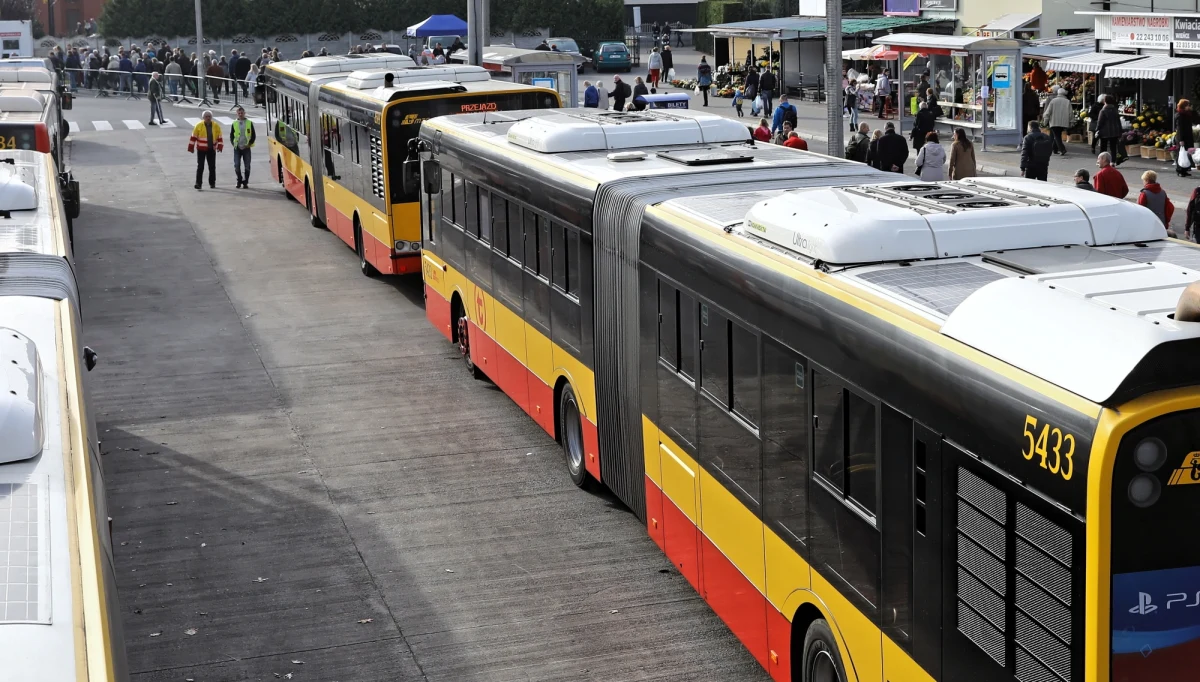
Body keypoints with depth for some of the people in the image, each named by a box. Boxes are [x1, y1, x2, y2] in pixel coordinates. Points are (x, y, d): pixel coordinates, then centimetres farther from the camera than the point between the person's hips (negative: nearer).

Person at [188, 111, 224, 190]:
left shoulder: (216, 126, 1)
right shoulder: (199, 126, -4)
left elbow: (219, 137, 5)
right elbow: (193, 137, -1)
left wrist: (219, 146, -6)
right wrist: (191, 147, -2)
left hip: (211, 149, 2)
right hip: (201, 149, -2)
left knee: (212, 167, 8)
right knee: (200, 166, -4)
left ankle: (212, 183, 20)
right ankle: (198, 183, -3)